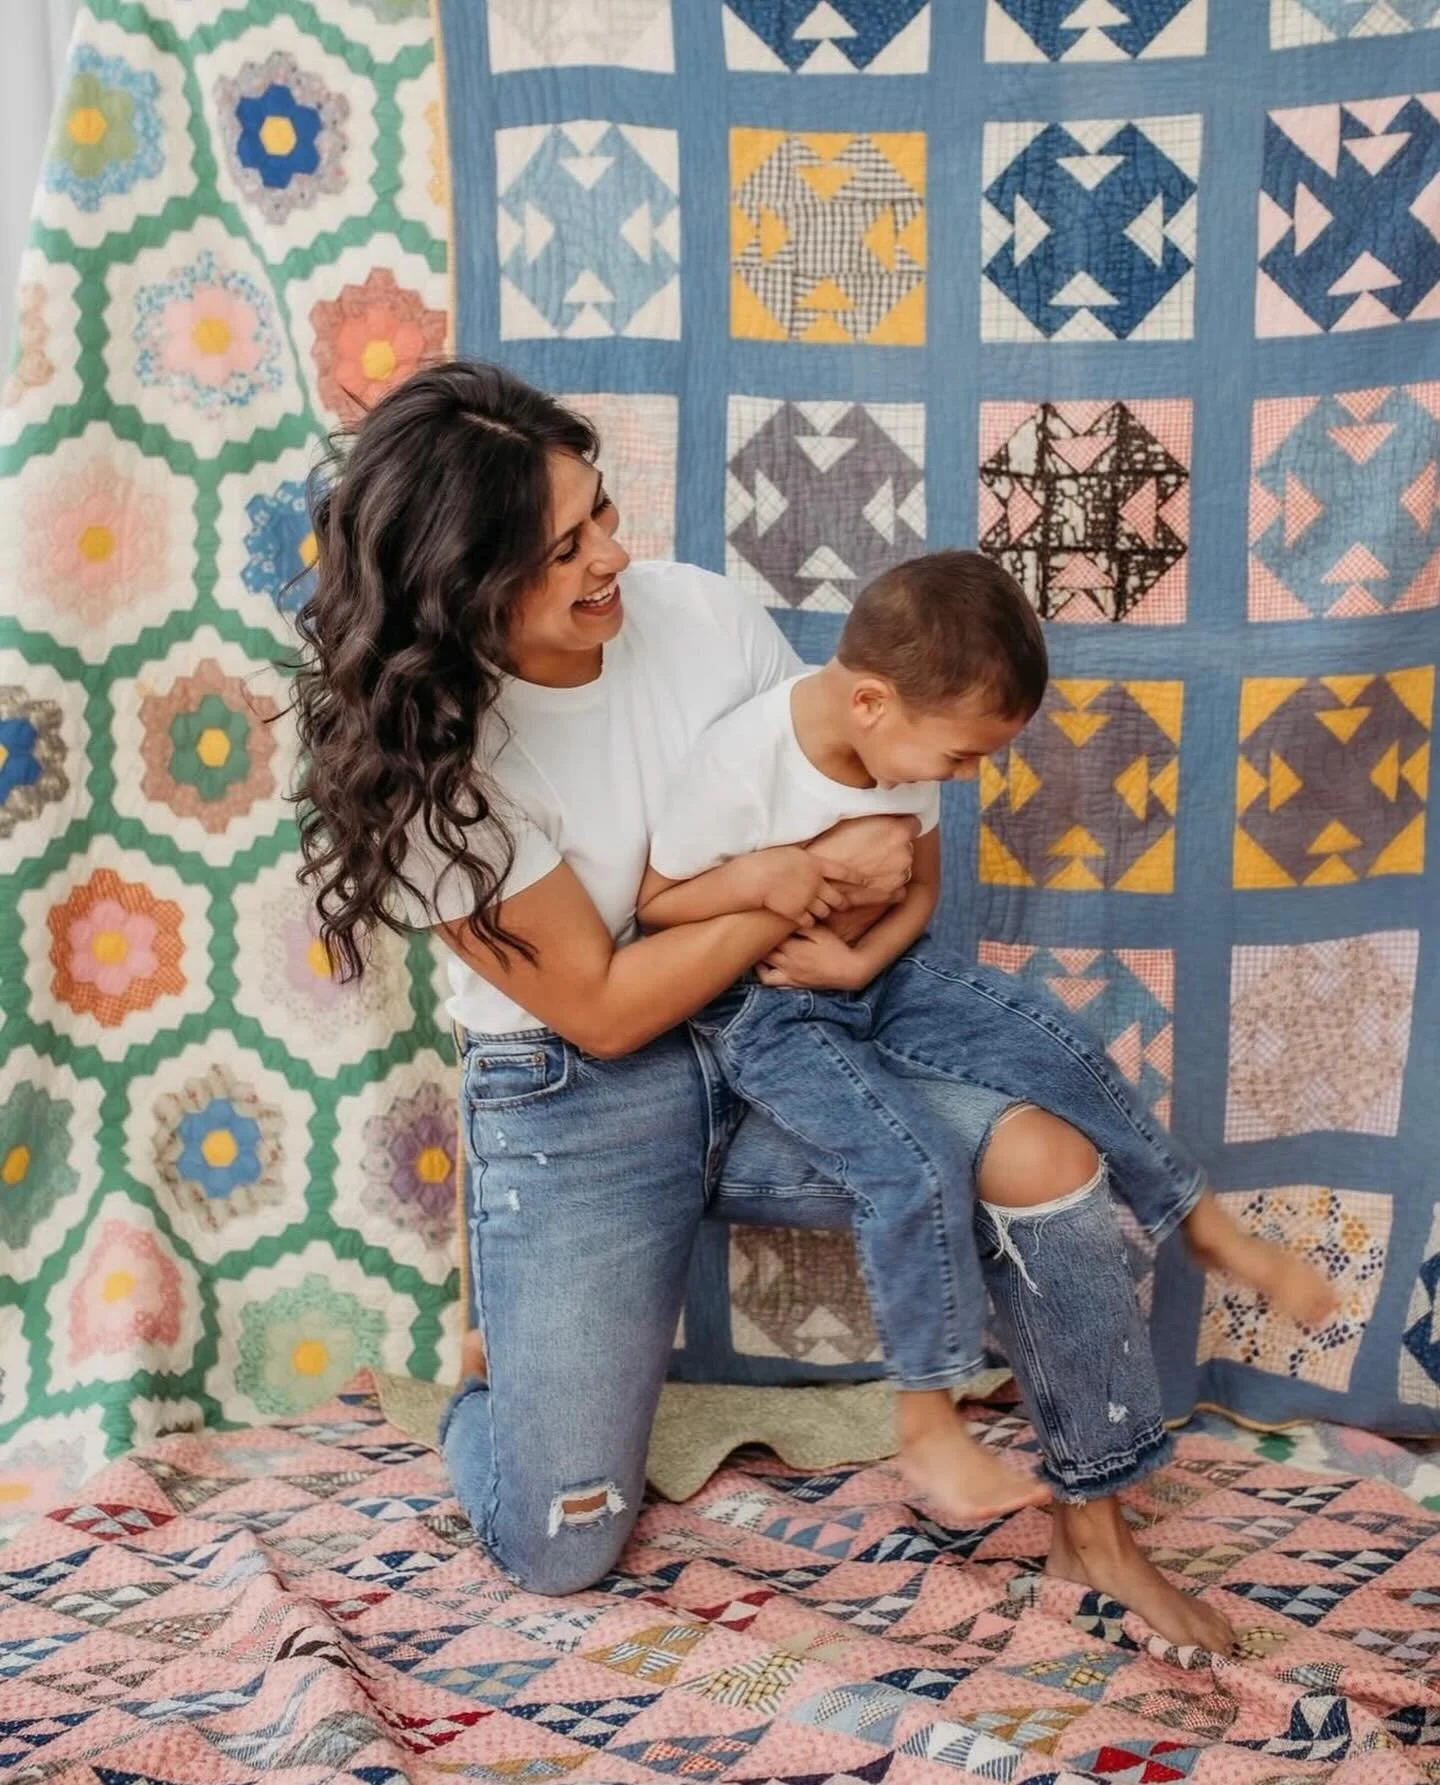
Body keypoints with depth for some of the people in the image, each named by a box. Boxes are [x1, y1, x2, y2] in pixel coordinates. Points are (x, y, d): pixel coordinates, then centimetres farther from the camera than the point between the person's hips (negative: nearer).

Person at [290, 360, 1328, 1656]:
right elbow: (600, 1008, -18)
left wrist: (864, 932, -16)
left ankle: (1095, 1527, 1)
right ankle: (499, 1364, 29)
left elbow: (856, 797, 5)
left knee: (1043, 1156, -21)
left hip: (768, 1048, 3)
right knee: (559, 1549, -6)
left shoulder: (700, 614, -9)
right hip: (573, 1113, -3)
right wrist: (808, 882, -21)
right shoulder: (430, 759, -19)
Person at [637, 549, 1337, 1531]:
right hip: (768, 1016, -6)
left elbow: (922, 887, 5)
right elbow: (651, 905, -15)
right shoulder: (737, 767, -27)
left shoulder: (904, 748, -8)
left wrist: (859, 960, -14)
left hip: (875, 981, 6)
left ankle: (1209, 1227, 23)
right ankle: (929, 1423, -7)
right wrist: (751, 877, -32)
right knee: (917, 1168, -25)